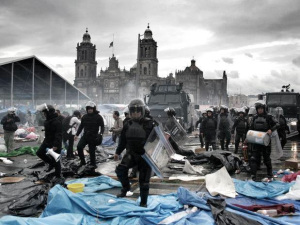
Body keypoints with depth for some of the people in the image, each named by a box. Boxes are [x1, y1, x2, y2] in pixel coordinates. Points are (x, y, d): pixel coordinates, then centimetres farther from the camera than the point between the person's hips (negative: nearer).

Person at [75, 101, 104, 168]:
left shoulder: (98, 117, -4)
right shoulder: (84, 117, 8)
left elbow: (102, 126, -4)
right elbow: (81, 126, 16)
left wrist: (101, 134, -22)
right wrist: (77, 134, 11)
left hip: (93, 137, -4)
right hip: (85, 135, 4)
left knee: (92, 151, 1)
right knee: (79, 147, -15)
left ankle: (93, 164, 19)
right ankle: (82, 161, 2)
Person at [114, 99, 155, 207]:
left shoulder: (149, 124, -11)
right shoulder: (128, 125, 4)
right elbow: (123, 140, 14)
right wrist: (118, 152, 16)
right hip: (131, 153, 3)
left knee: (144, 181, 4)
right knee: (120, 169, -20)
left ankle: (143, 203, 23)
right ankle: (126, 187, 8)